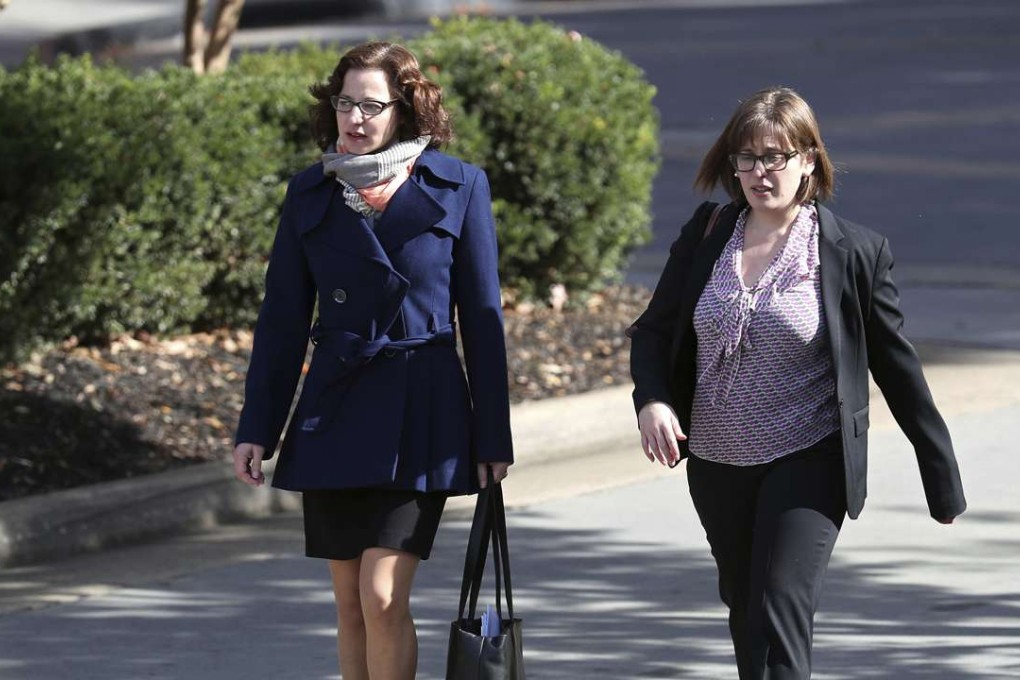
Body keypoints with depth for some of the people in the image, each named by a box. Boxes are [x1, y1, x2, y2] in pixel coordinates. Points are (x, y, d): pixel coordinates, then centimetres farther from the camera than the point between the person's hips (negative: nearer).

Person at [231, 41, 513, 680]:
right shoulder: (311, 193, 6)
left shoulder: (458, 188, -2)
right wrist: (256, 429, 4)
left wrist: (493, 437, -1)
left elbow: (482, 317, 0)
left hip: (420, 413, -4)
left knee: (383, 596, -13)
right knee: (350, 603, 7)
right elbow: (282, 318, 9)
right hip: (334, 411, 4)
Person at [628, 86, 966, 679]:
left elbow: (898, 368, -2)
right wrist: (651, 400, -12)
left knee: (780, 623, -16)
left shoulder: (855, 253, -8)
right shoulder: (705, 236, 1)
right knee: (744, 608, 20)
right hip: (717, 463, 5)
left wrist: (942, 477, 2)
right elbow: (654, 329, 9)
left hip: (807, 464, -5)